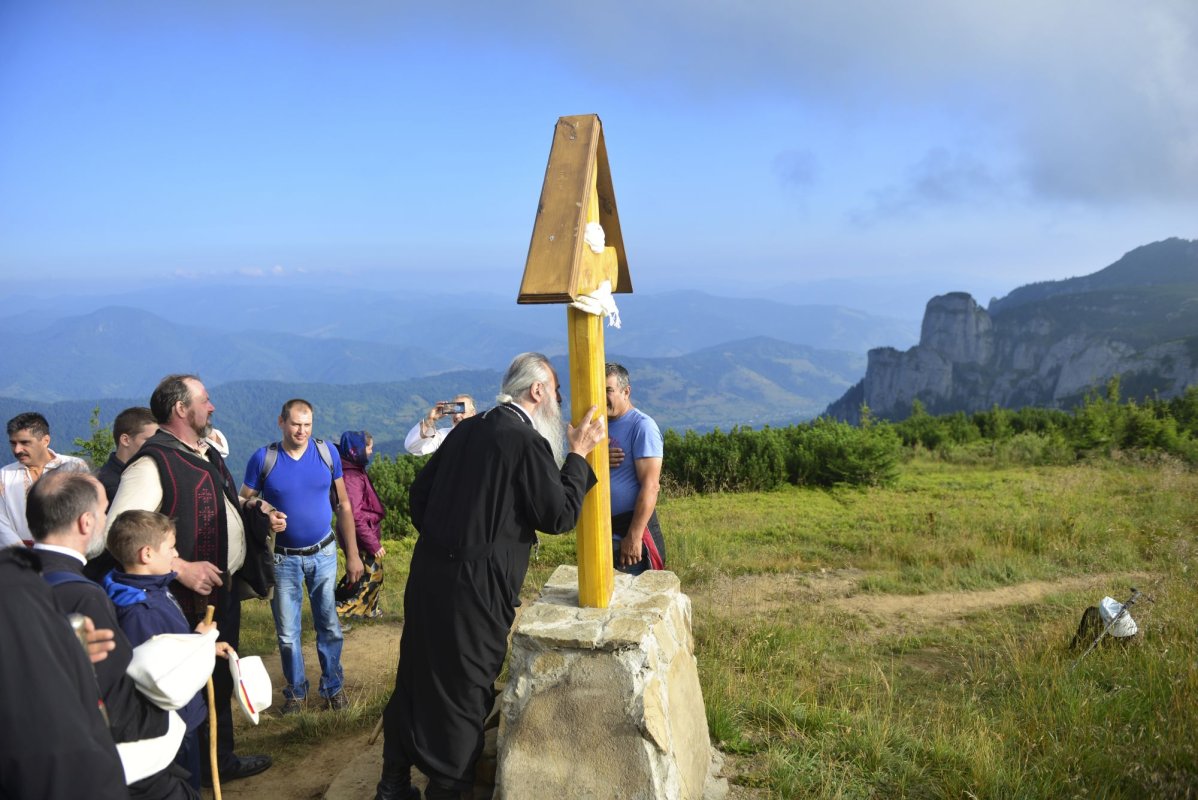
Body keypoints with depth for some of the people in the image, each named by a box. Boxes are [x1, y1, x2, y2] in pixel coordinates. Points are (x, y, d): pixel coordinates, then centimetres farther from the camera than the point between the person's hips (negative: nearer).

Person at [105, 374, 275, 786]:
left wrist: (261, 512, 7)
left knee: (222, 680, 22)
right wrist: (181, 568, -28)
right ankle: (202, 770, 21)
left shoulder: (207, 454, 11)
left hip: (227, 588, 9)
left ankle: (221, 758, 39)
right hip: (192, 599, -9)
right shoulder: (153, 463, -20)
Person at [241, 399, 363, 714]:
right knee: (288, 633, 8)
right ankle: (296, 691, 27)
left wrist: (352, 554, 2)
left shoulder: (327, 452, -5)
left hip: (323, 554, 1)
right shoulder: (263, 458, -9)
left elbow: (343, 504, 2)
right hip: (283, 558, -1)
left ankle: (333, 687, 23)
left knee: (329, 626, 7)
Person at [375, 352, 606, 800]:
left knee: (415, 677, 18)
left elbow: (419, 492, 14)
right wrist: (577, 456, -2)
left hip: (427, 574, 8)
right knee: (465, 692, 8)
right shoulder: (528, 443, -14)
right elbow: (559, 516, -11)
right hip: (475, 587, -7)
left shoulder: (467, 430, 8)